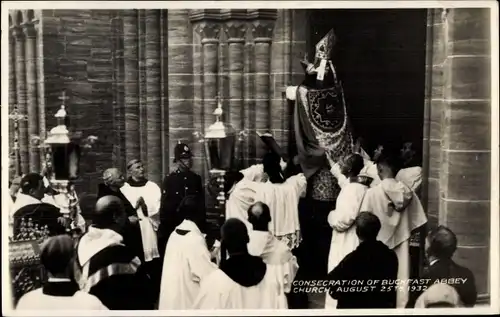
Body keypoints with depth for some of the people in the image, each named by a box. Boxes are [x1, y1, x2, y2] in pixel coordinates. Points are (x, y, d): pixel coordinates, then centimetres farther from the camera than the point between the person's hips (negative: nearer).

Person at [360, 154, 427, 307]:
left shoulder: (373, 192, -14)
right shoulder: (407, 192, -3)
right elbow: (417, 221, 2)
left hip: (380, 244, -3)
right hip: (401, 242, 3)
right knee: (400, 279, 10)